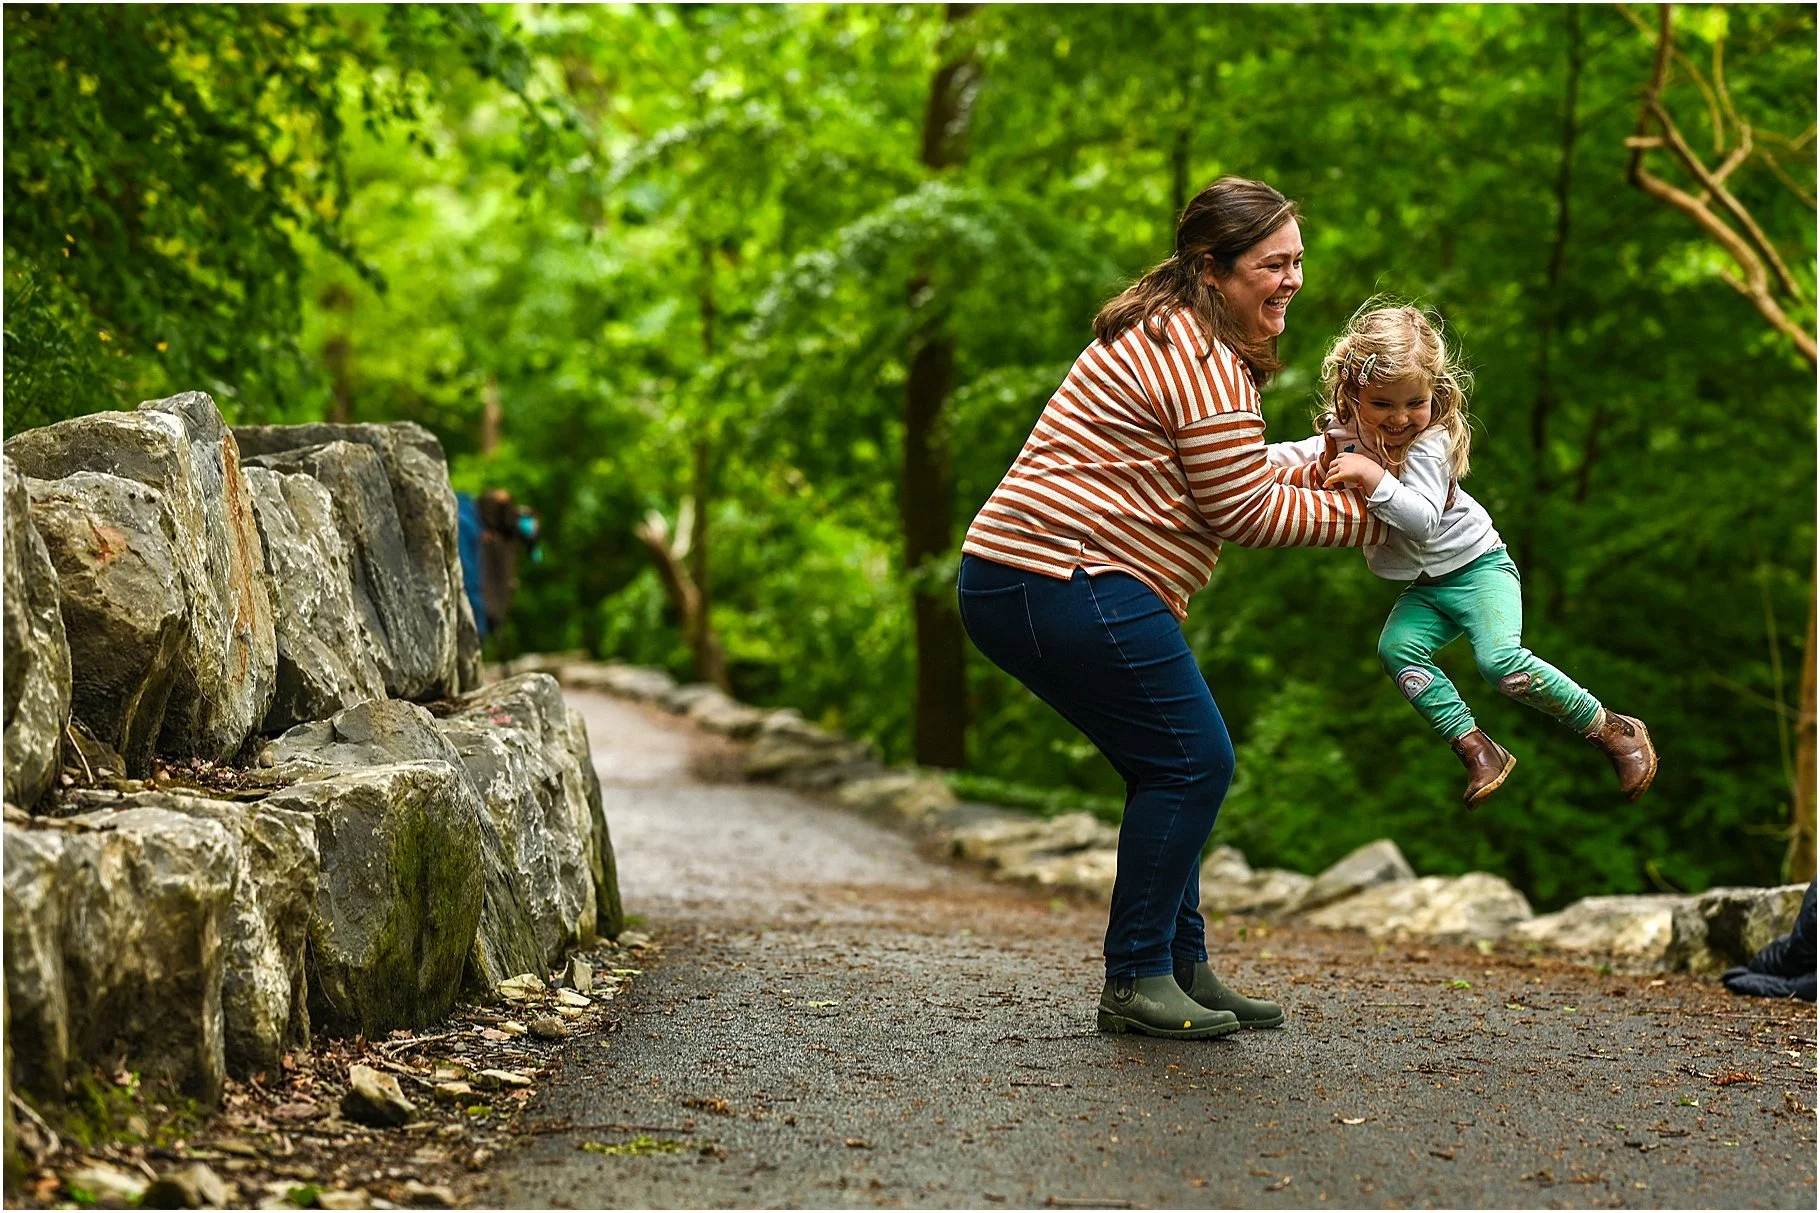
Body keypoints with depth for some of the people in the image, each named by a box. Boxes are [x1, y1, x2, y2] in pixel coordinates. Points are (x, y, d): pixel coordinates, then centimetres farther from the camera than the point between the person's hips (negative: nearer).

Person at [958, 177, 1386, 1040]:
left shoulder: (1167, 335, 22)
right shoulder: (1203, 357, -12)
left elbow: (1215, 478, 30)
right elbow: (1244, 515, -10)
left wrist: (1301, 474, 18)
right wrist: (1364, 517, 0)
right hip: (1069, 586, -11)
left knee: (1173, 770, 15)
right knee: (1192, 762, -6)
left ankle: (1182, 969, 20)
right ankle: (1135, 981, -2)